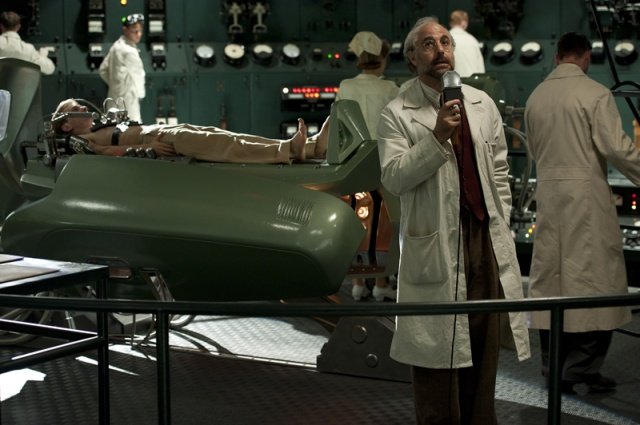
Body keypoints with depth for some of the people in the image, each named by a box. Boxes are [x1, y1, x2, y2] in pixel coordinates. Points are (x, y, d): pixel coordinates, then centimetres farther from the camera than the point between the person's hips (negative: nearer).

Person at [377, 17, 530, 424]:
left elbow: (500, 172, 16)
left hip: (487, 238, 5)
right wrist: (436, 137, -23)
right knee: (437, 358, 1)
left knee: (485, 347, 10)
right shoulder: (398, 114, -3)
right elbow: (394, 178, -15)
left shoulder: (482, 104, 12)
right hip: (437, 243, -5)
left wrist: (502, 223, 11)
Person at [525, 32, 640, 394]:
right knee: (592, 279, 1)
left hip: (548, 192, 6)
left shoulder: (536, 97, 8)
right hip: (586, 193, -6)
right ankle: (581, 368, 0)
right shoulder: (595, 93, -9)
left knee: (550, 279, 9)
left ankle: (554, 369, 14)